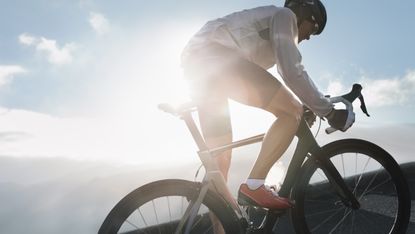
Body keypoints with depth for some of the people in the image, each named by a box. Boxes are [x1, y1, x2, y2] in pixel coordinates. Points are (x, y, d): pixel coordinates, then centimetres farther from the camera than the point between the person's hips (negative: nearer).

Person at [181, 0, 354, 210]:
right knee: (293, 111, -10)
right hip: (214, 56, -10)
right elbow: (293, 72, -8)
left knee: (219, 157, 10)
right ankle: (253, 186, -12)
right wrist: (329, 111, -1)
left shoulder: (268, 23, 34)